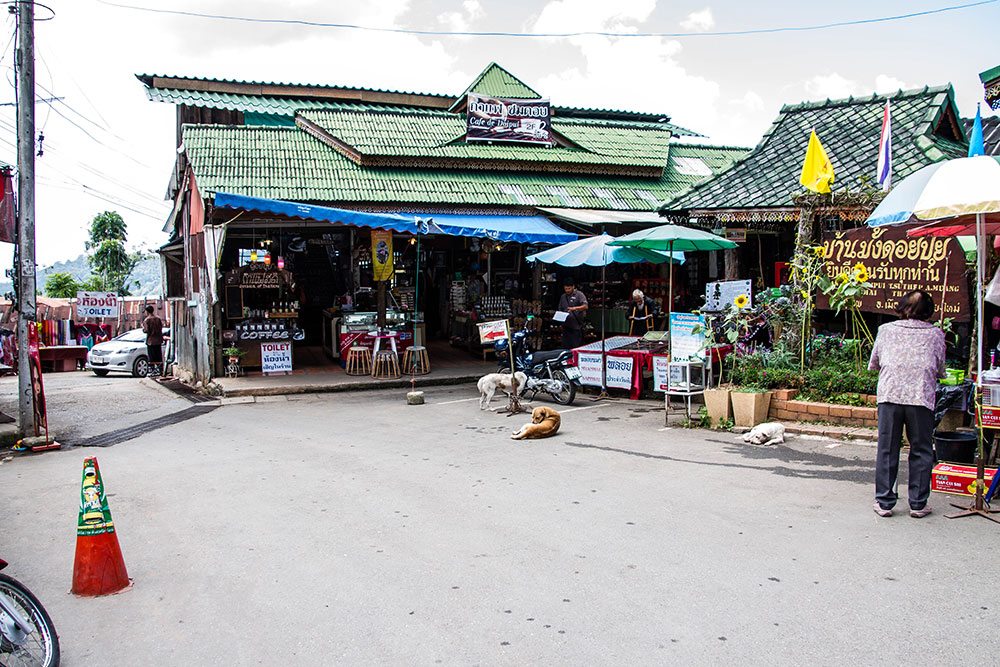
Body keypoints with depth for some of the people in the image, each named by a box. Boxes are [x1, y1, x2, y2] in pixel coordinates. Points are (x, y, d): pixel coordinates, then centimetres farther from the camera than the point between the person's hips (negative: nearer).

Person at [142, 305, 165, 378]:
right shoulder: (158, 319, 6)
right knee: (159, 357, 9)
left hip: (151, 341, -5)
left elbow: (146, 330, -13)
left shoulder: (147, 320, -10)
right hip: (158, 340, 5)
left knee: (151, 357, 0)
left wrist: (143, 328, 5)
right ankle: (160, 370, 9)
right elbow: (161, 328, 9)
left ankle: (152, 371, -1)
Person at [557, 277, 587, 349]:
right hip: (566, 326, 6)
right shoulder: (563, 297, 17)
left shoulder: (579, 294, -1)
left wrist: (575, 308, -29)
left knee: (577, 346, -5)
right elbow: (560, 310, 25)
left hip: (577, 326, -6)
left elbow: (585, 306, -14)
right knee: (566, 347, 7)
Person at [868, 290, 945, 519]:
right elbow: (940, 370, 12)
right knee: (921, 451, 10)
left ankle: (884, 502, 11)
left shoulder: (886, 330, 7)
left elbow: (873, 364, 15)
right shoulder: (936, 334, 6)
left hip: (889, 395, 1)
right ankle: (918, 504, 14)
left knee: (887, 450, 8)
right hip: (921, 397, -1)